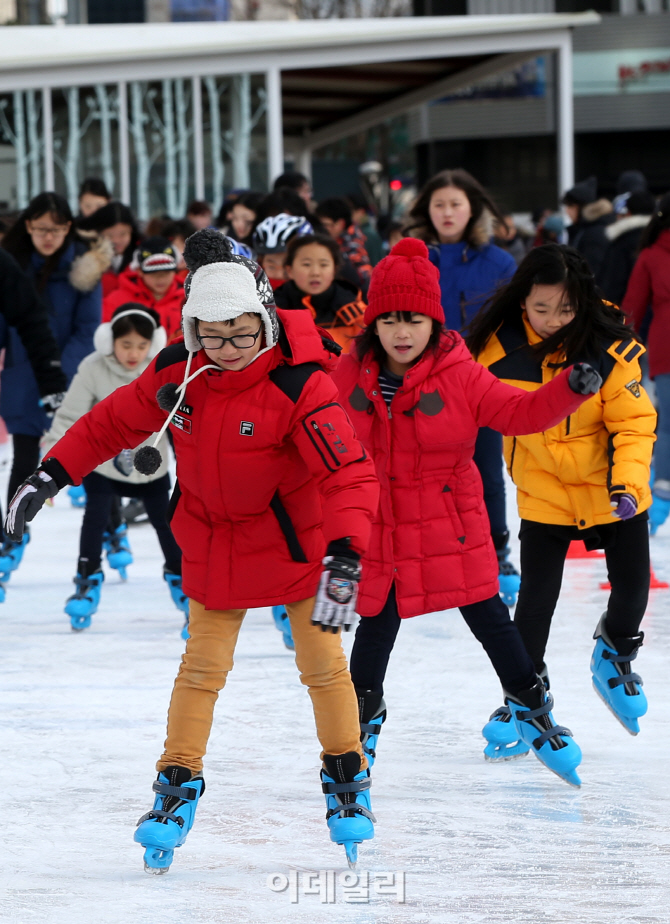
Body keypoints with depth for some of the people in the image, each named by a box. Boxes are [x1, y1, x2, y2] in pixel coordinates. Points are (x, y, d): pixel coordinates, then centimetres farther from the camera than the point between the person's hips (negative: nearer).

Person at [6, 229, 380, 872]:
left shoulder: (299, 385, -27)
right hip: (213, 540, 3)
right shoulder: (175, 374, -13)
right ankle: (178, 784, 14)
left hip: (295, 538, -3)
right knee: (202, 666, 4)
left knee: (323, 662, 5)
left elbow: (349, 474, -33)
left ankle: (347, 777, 23)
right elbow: (112, 423, 3)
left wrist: (345, 554, -46)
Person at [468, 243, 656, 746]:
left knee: (632, 586, 7)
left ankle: (615, 657, 39)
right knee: (536, 598, -3)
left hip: (609, 491, 0)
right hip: (543, 493, 0)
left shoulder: (611, 349, -19)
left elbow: (634, 423, -15)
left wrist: (627, 478, -27)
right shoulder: (502, 347, -14)